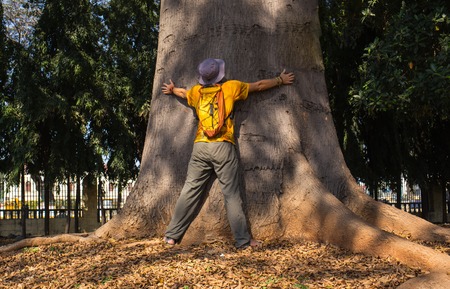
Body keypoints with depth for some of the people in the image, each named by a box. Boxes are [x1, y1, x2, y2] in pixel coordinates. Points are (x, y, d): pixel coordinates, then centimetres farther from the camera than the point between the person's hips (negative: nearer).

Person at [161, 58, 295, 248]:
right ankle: (243, 240, 0)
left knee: (190, 191, 7)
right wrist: (280, 80, 31)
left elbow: (183, 93, 37)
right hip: (223, 147, -3)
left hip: (200, 147, 3)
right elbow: (259, 86, 16)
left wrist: (172, 89, 60)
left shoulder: (197, 91, 14)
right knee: (232, 195, -1)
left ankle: (172, 236, 9)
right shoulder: (231, 87, 5)